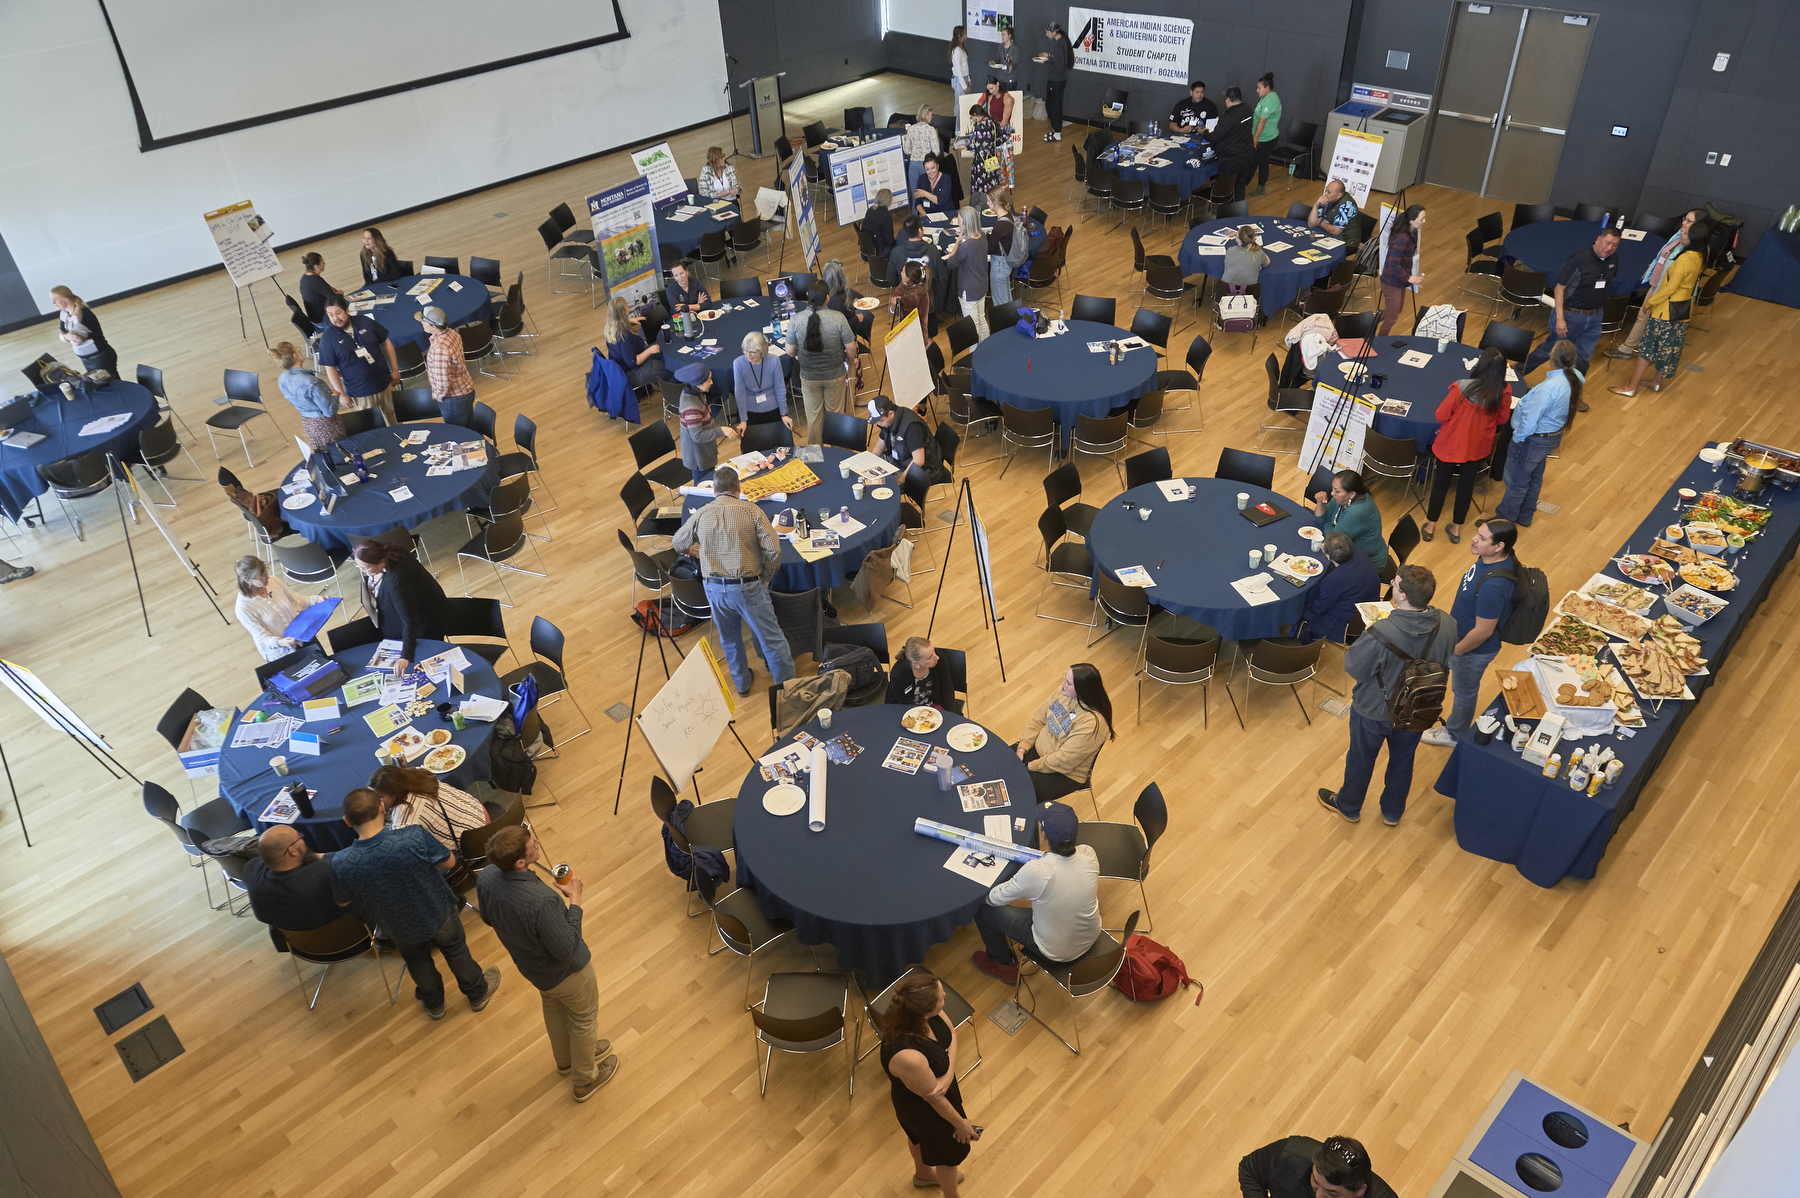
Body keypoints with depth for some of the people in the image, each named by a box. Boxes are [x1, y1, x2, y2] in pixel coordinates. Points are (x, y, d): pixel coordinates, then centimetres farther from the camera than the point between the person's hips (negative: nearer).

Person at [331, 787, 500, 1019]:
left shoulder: (342, 863, -32)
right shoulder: (415, 838, -38)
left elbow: (343, 902, -10)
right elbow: (449, 862, -19)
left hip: (399, 929, 2)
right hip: (439, 914, -1)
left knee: (417, 960, 34)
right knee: (456, 951, 30)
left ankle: (434, 1004, 60)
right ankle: (477, 993, 55)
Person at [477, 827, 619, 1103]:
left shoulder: (486, 878, -24)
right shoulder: (541, 902, -46)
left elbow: (488, 919, -2)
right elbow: (566, 948, -32)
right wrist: (574, 900, -25)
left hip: (528, 964, 7)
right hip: (565, 971, -6)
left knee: (553, 1006, 34)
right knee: (583, 1016, 23)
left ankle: (566, 1060, 60)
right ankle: (585, 1079, 47)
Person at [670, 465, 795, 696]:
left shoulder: (701, 514, 1)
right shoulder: (751, 511, -8)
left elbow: (678, 544, 17)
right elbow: (773, 550, -14)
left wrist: (692, 550, 40)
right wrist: (765, 577, 3)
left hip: (714, 588, 3)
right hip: (747, 587, -3)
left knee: (729, 640, 24)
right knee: (771, 639, 11)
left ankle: (742, 683, 40)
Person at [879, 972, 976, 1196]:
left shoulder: (916, 1009, -28)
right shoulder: (908, 1057, -46)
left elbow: (951, 1033, -13)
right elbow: (934, 1098, -27)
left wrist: (947, 1076, -28)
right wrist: (961, 1124, -10)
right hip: (926, 1110, -6)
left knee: (919, 1135, 35)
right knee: (949, 1151, 23)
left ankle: (923, 1174, 66)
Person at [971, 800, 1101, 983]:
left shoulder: (1035, 872, -37)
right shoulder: (1089, 854, -23)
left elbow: (995, 899, -17)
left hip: (1055, 952, -5)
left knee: (982, 908, 8)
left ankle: (1003, 965, 34)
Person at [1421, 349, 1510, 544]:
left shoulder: (1461, 388, -31)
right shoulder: (1504, 392, -21)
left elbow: (1441, 416, -19)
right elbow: (1502, 419, -3)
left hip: (1451, 445, -2)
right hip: (1479, 447, 3)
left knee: (1441, 483, 18)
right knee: (1466, 485, 21)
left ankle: (1430, 526, 34)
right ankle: (1457, 528, 37)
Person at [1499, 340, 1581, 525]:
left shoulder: (1549, 388, -37)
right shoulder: (1575, 377, -10)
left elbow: (1530, 420, -31)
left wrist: (1517, 438, -16)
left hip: (1533, 440, -9)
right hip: (1553, 436, 9)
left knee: (1516, 482, 12)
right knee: (1534, 478, 27)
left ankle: (1503, 520, 30)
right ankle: (1525, 516, 45)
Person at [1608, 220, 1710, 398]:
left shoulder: (1684, 260, -26)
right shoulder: (1698, 257, 2)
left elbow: (1670, 288, -22)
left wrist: (1650, 302, -9)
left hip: (1666, 311, -9)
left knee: (1647, 348, 0)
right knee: (1668, 349, 19)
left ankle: (1631, 387, 5)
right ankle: (1657, 382, 32)